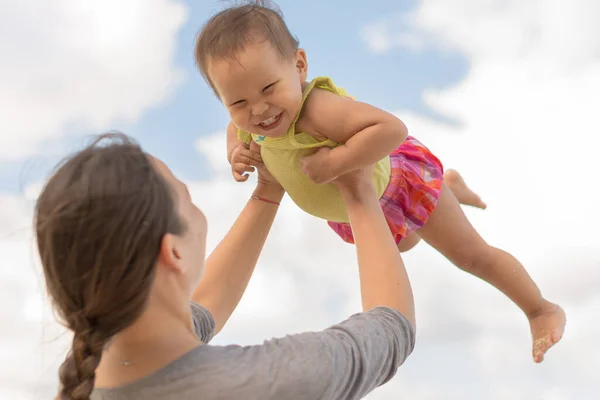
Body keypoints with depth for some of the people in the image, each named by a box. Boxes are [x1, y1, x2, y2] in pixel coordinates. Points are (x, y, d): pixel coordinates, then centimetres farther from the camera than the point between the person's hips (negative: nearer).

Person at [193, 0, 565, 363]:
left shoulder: (317, 109, -48)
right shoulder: (248, 116, -25)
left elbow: (392, 128, -60)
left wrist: (334, 162, -55)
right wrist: (236, 153, -18)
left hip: (395, 177, -8)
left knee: (473, 255, 9)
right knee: (403, 242, 40)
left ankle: (542, 310, 32)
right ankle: (450, 187, 64)